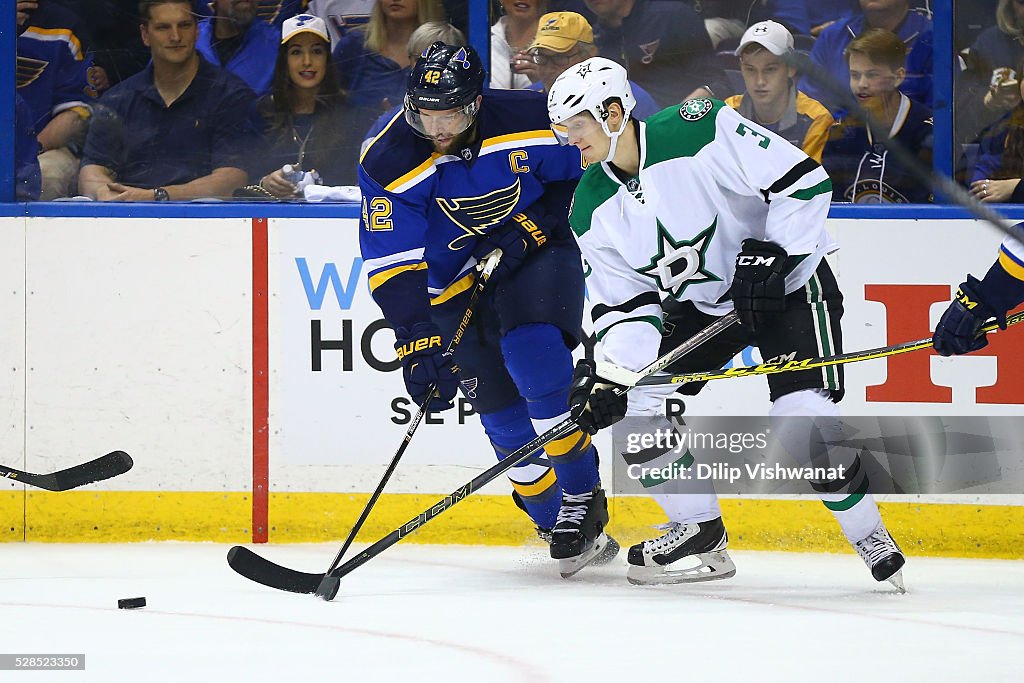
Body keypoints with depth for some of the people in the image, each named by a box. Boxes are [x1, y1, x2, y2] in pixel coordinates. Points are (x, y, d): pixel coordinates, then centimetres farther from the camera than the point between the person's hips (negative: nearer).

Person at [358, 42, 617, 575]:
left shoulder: (529, 121, -20)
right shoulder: (388, 165, -18)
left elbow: (587, 170, -3)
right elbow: (393, 267, -18)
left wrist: (536, 223, -17)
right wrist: (418, 344, -25)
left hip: (539, 256, -3)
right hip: (459, 285, 3)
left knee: (534, 356, -28)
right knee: (504, 413, -3)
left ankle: (583, 502, -16)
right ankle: (558, 525, 14)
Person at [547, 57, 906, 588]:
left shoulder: (699, 131, -25)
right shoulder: (591, 211, -4)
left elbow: (803, 181, -23)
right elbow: (625, 302, -2)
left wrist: (772, 254, -28)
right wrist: (608, 374, -17)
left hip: (787, 280, -7)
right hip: (700, 303, 7)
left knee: (801, 417, -24)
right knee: (632, 404, -5)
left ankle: (870, 538, -4)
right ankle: (700, 536, 8)